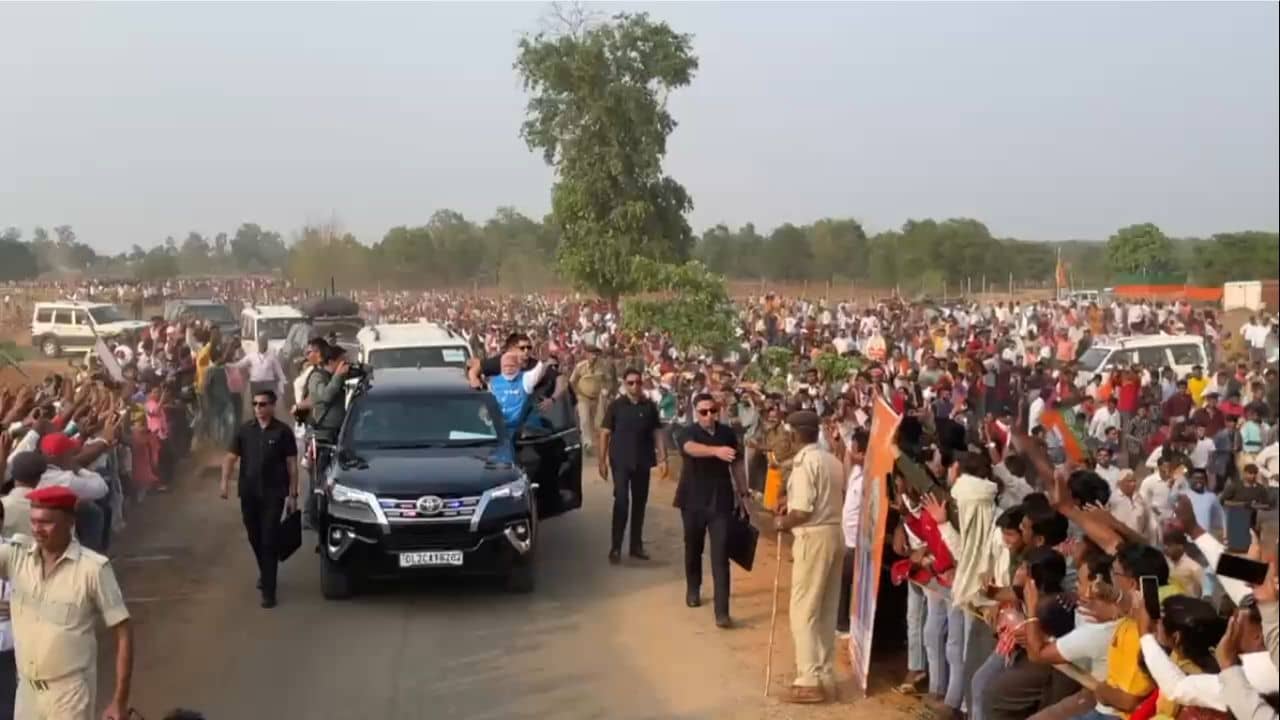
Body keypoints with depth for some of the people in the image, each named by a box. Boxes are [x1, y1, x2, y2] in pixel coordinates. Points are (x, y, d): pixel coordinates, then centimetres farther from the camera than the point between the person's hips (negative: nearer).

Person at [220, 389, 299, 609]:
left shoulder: (283, 431, -2)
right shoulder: (245, 430, 7)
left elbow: (292, 464, -1)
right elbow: (231, 456, 7)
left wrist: (292, 494, -5)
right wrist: (225, 480, -9)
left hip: (273, 493, -4)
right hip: (248, 493, 4)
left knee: (269, 540, -7)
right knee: (255, 537, 15)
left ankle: (268, 590, -5)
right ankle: (265, 573, 40)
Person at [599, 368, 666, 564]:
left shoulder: (650, 406, 3)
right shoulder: (615, 406, -3)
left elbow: (657, 432, 6)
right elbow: (605, 433, -3)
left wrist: (662, 456, -2)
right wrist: (602, 460, -7)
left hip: (643, 461, 3)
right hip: (620, 461, -3)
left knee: (640, 502, 10)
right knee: (621, 501, -8)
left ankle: (636, 545, 20)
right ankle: (615, 547, -3)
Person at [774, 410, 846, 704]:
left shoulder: (804, 461, -16)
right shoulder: (833, 461, 10)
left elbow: (803, 512, -20)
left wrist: (783, 522, -2)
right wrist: (793, 505, 18)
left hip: (813, 537, -8)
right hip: (834, 533, 9)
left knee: (803, 610, -2)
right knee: (826, 610, 14)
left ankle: (810, 681, -3)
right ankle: (825, 675, 21)